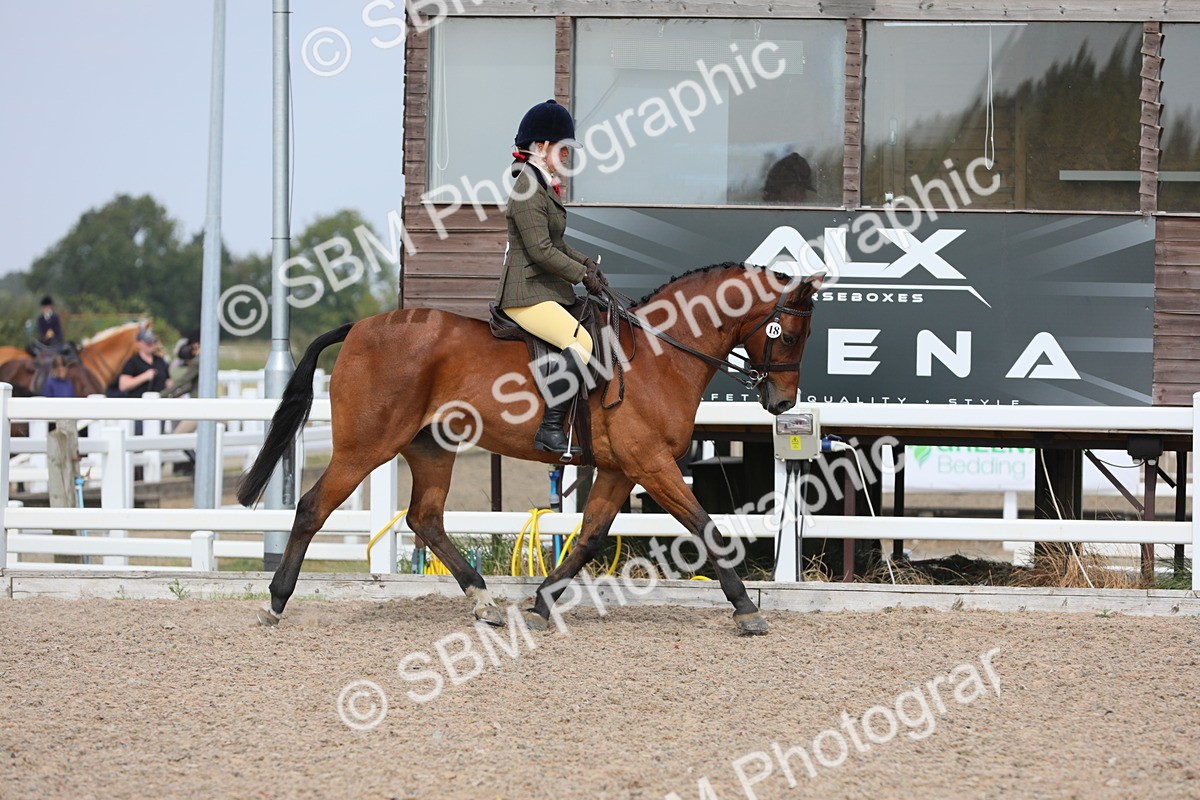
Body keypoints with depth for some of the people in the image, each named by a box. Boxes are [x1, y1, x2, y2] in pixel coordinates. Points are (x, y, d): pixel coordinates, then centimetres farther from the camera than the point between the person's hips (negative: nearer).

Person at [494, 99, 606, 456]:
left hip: (549, 291, 11)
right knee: (582, 343, -26)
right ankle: (550, 430, -25)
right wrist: (583, 274, -13)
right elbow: (541, 251, -20)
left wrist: (583, 261, 11)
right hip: (528, 294, -11)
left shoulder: (545, 186, 17)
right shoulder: (528, 190, -15)